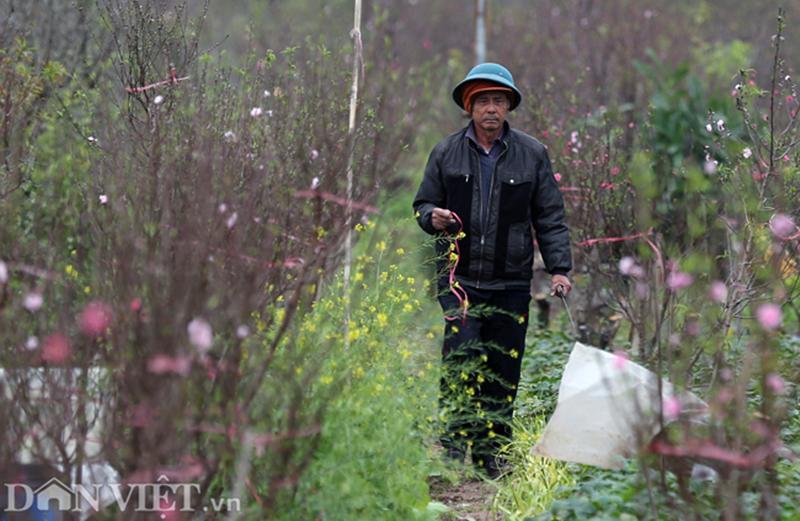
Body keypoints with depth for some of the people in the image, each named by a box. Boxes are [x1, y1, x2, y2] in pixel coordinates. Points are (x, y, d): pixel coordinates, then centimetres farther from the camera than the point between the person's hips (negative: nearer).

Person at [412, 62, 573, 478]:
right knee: (461, 357, -15)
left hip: (511, 283, 1)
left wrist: (559, 268, 0)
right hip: (459, 278, -1)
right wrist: (433, 218, -9)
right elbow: (423, 203, 15)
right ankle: (454, 439, -7)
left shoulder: (532, 154, 6)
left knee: (503, 370, 4)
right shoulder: (446, 153, 6)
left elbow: (549, 217, 9)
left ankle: (492, 452, 15)